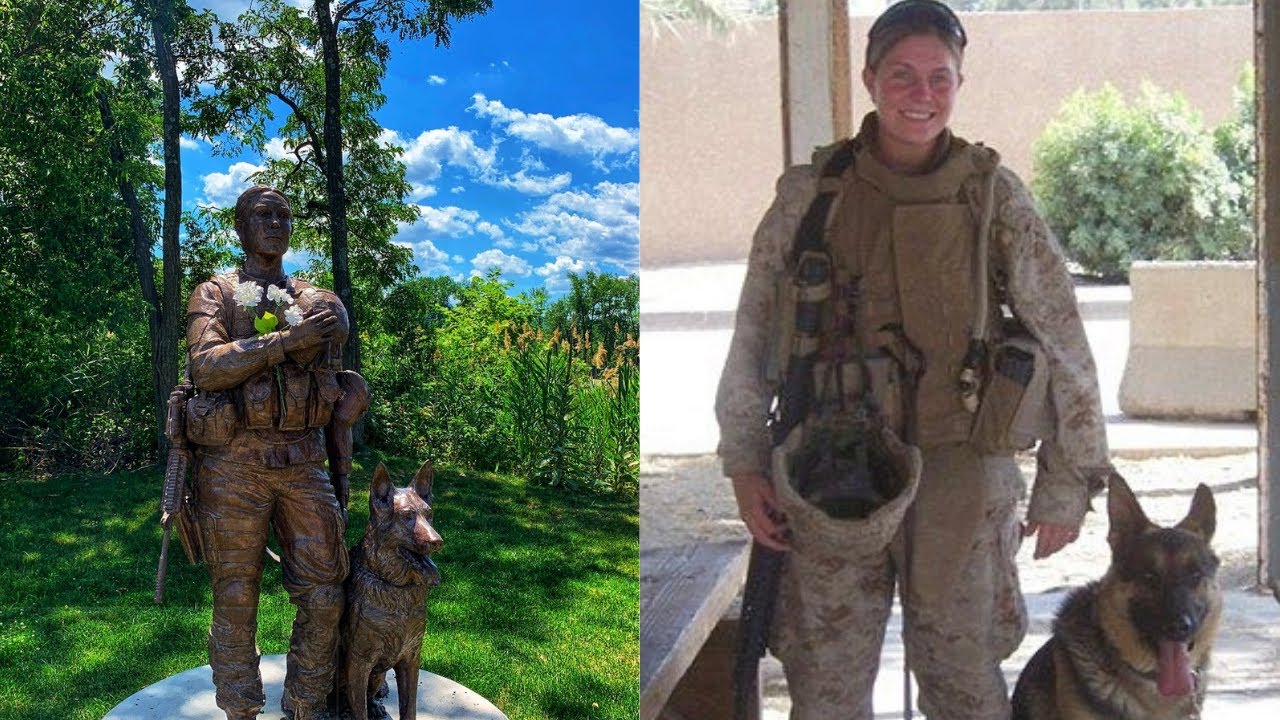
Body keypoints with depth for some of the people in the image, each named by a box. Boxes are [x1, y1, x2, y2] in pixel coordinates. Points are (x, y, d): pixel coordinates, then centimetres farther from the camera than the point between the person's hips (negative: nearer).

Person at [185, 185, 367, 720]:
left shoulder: (318, 303, 16)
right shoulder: (215, 294, 5)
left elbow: (338, 400, 17)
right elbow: (203, 365, -14)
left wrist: (341, 478, 13)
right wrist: (289, 340, -20)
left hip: (303, 464, 3)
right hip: (233, 466, -3)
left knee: (323, 598, 1)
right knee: (236, 600, 4)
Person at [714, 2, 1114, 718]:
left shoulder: (994, 194, -1)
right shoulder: (810, 193, 0)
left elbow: (1063, 342, 1)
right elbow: (753, 337, 6)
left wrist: (1067, 483, 0)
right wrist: (746, 466, 4)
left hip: (960, 472, 0)